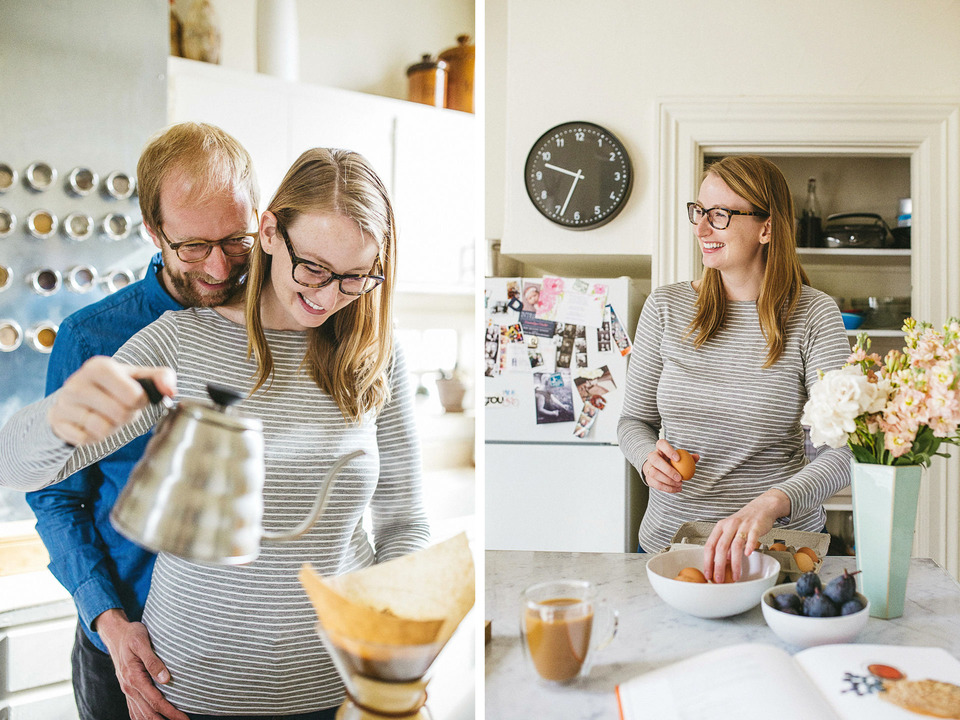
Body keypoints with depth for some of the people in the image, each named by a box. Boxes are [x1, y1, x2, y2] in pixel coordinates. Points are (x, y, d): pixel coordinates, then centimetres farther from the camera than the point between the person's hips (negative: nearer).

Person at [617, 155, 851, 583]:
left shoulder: (813, 315, -10)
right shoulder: (665, 307, -2)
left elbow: (844, 450, -17)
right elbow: (634, 419, 6)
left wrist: (769, 504, -34)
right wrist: (649, 456, -17)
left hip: (780, 543, -2)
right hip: (669, 537, 2)